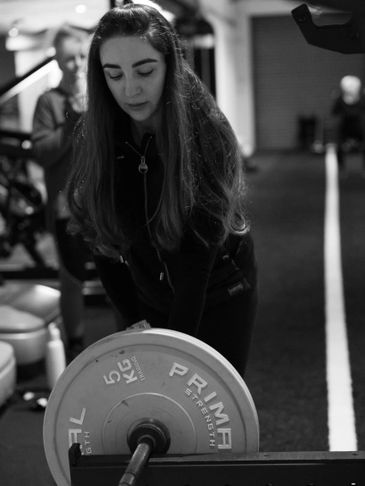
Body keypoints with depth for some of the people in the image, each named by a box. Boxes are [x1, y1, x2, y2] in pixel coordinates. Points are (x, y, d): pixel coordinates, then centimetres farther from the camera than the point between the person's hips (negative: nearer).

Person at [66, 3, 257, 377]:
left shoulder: (207, 133, -22)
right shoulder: (96, 139, -12)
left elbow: (197, 256, -24)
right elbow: (102, 243, -5)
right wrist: (137, 321, -6)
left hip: (217, 300, -3)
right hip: (149, 303, 3)